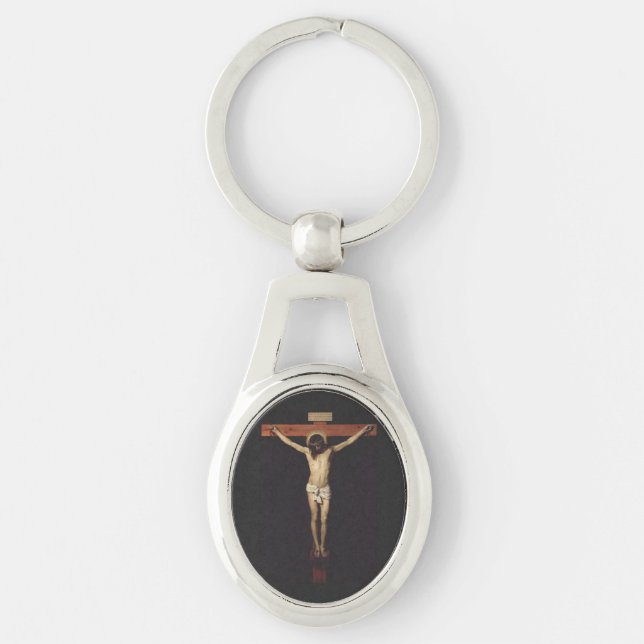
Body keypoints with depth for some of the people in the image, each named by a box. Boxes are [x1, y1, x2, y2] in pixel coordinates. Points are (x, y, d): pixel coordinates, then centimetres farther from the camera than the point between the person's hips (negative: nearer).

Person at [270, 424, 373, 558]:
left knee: (324, 519, 0)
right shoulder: (307, 451, -1)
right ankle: (316, 546, 12)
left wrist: (363, 430, 0)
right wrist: (277, 432, 1)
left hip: (325, 489, 0)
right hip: (312, 488, 0)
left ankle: (322, 546, 12)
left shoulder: (330, 450, -1)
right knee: (314, 518, 3)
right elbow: (289, 442, 1)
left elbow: (349, 441, 1)